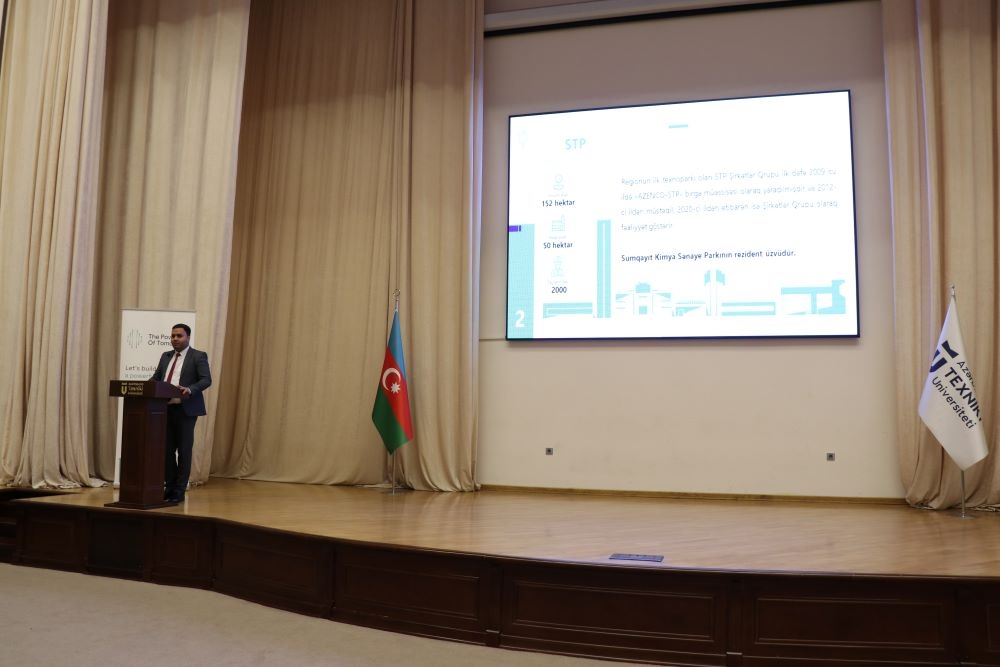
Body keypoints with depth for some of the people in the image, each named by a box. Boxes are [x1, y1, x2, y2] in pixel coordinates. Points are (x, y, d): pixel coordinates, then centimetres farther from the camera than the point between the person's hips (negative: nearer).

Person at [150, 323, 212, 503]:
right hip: (166, 408, 6)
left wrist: (190, 390, -28)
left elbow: (206, 380, -11)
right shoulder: (166, 356, 16)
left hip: (186, 409, -5)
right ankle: (169, 487, 18)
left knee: (184, 450, 0)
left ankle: (179, 491, 7)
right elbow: (156, 377, 15)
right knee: (167, 449, 7)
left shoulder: (198, 356, -3)